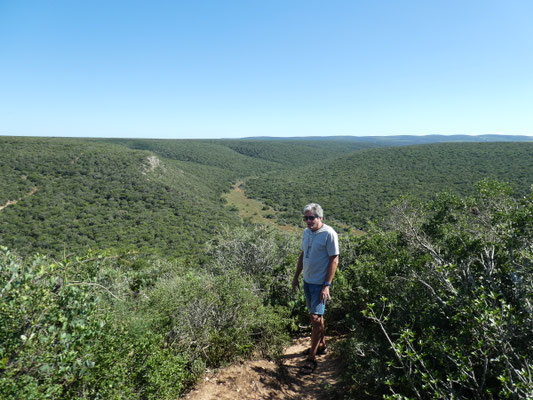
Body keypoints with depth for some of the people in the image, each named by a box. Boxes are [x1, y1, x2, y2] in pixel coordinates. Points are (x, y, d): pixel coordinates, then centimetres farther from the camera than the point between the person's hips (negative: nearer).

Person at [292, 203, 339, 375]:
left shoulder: (329, 233, -17)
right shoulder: (307, 232, 6)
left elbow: (334, 260, -16)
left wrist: (327, 285, -19)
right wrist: (296, 276, 16)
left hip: (320, 283, -7)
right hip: (307, 281, 7)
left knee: (315, 318, -5)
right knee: (315, 315, 19)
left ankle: (311, 358, 7)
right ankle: (321, 345, 38)